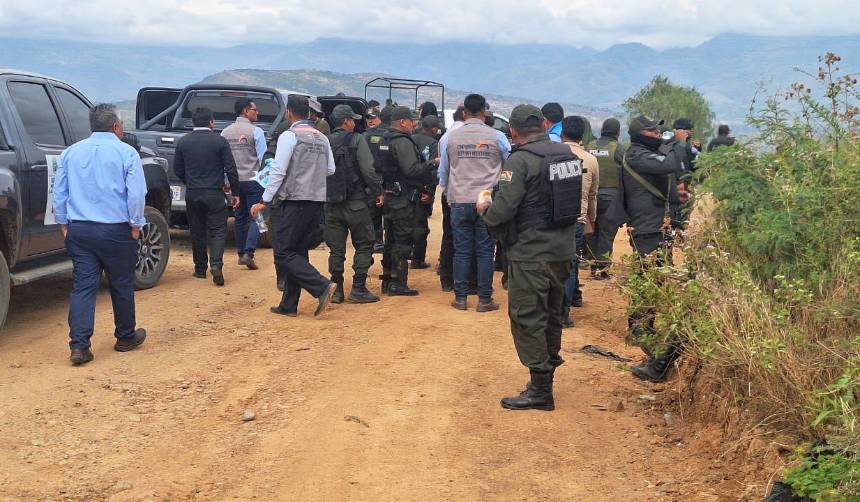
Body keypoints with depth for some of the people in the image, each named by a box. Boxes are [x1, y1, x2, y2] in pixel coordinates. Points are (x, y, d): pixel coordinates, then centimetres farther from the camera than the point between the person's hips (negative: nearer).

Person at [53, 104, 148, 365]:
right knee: (122, 285, 12)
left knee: (83, 286, 2)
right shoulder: (126, 153, -5)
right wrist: (136, 225, 0)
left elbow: (59, 193, 11)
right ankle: (125, 337, 26)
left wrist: (64, 224, 17)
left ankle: (79, 346, -7)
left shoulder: (71, 153, 8)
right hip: (116, 231, -3)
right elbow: (136, 194, -9)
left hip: (78, 231, 3)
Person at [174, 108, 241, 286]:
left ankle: (200, 268, 18)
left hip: (192, 194, 3)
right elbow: (231, 169, -7)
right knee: (217, 230, 1)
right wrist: (235, 192, 1)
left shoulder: (183, 142, 2)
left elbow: (178, 170, 8)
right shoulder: (220, 141, -7)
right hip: (214, 194, -3)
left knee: (197, 231, 13)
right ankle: (216, 264, -18)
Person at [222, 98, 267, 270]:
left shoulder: (226, 132, 6)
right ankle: (248, 252, -14)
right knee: (255, 217, -1)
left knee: (240, 218, 14)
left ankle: (241, 253, 16)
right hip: (253, 179, -5)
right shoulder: (256, 131, -10)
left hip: (235, 181, 5)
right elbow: (263, 158, -12)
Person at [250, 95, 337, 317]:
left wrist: (265, 200, -10)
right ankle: (288, 305, 13)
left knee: (284, 253, -3)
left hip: (292, 201, -7)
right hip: (316, 201, 7)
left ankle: (322, 286, -17)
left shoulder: (289, 136, -9)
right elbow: (331, 170, 14)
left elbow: (278, 171, -14)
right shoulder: (322, 138, 11)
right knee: (298, 252, 11)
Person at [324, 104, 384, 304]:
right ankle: (358, 288, 2)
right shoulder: (357, 140, -7)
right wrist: (377, 191, -3)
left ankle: (337, 289, 10)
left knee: (336, 248, 9)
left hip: (332, 204, 5)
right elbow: (368, 170, -14)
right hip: (356, 203, -4)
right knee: (364, 245, 6)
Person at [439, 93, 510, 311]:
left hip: (459, 202, 2)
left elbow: (443, 172, 12)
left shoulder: (449, 137, 3)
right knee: (485, 251, 3)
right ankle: (484, 299, 6)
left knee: (461, 250, 7)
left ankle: (460, 298, 10)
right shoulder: (497, 137, -2)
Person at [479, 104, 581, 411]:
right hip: (563, 250, 8)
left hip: (531, 255, -8)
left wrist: (484, 210, 1)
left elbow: (502, 210, -21)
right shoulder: (565, 154, 6)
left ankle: (540, 390, 0)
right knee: (551, 315, 18)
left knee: (527, 319, -1)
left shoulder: (520, 161, -16)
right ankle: (547, 374, 29)